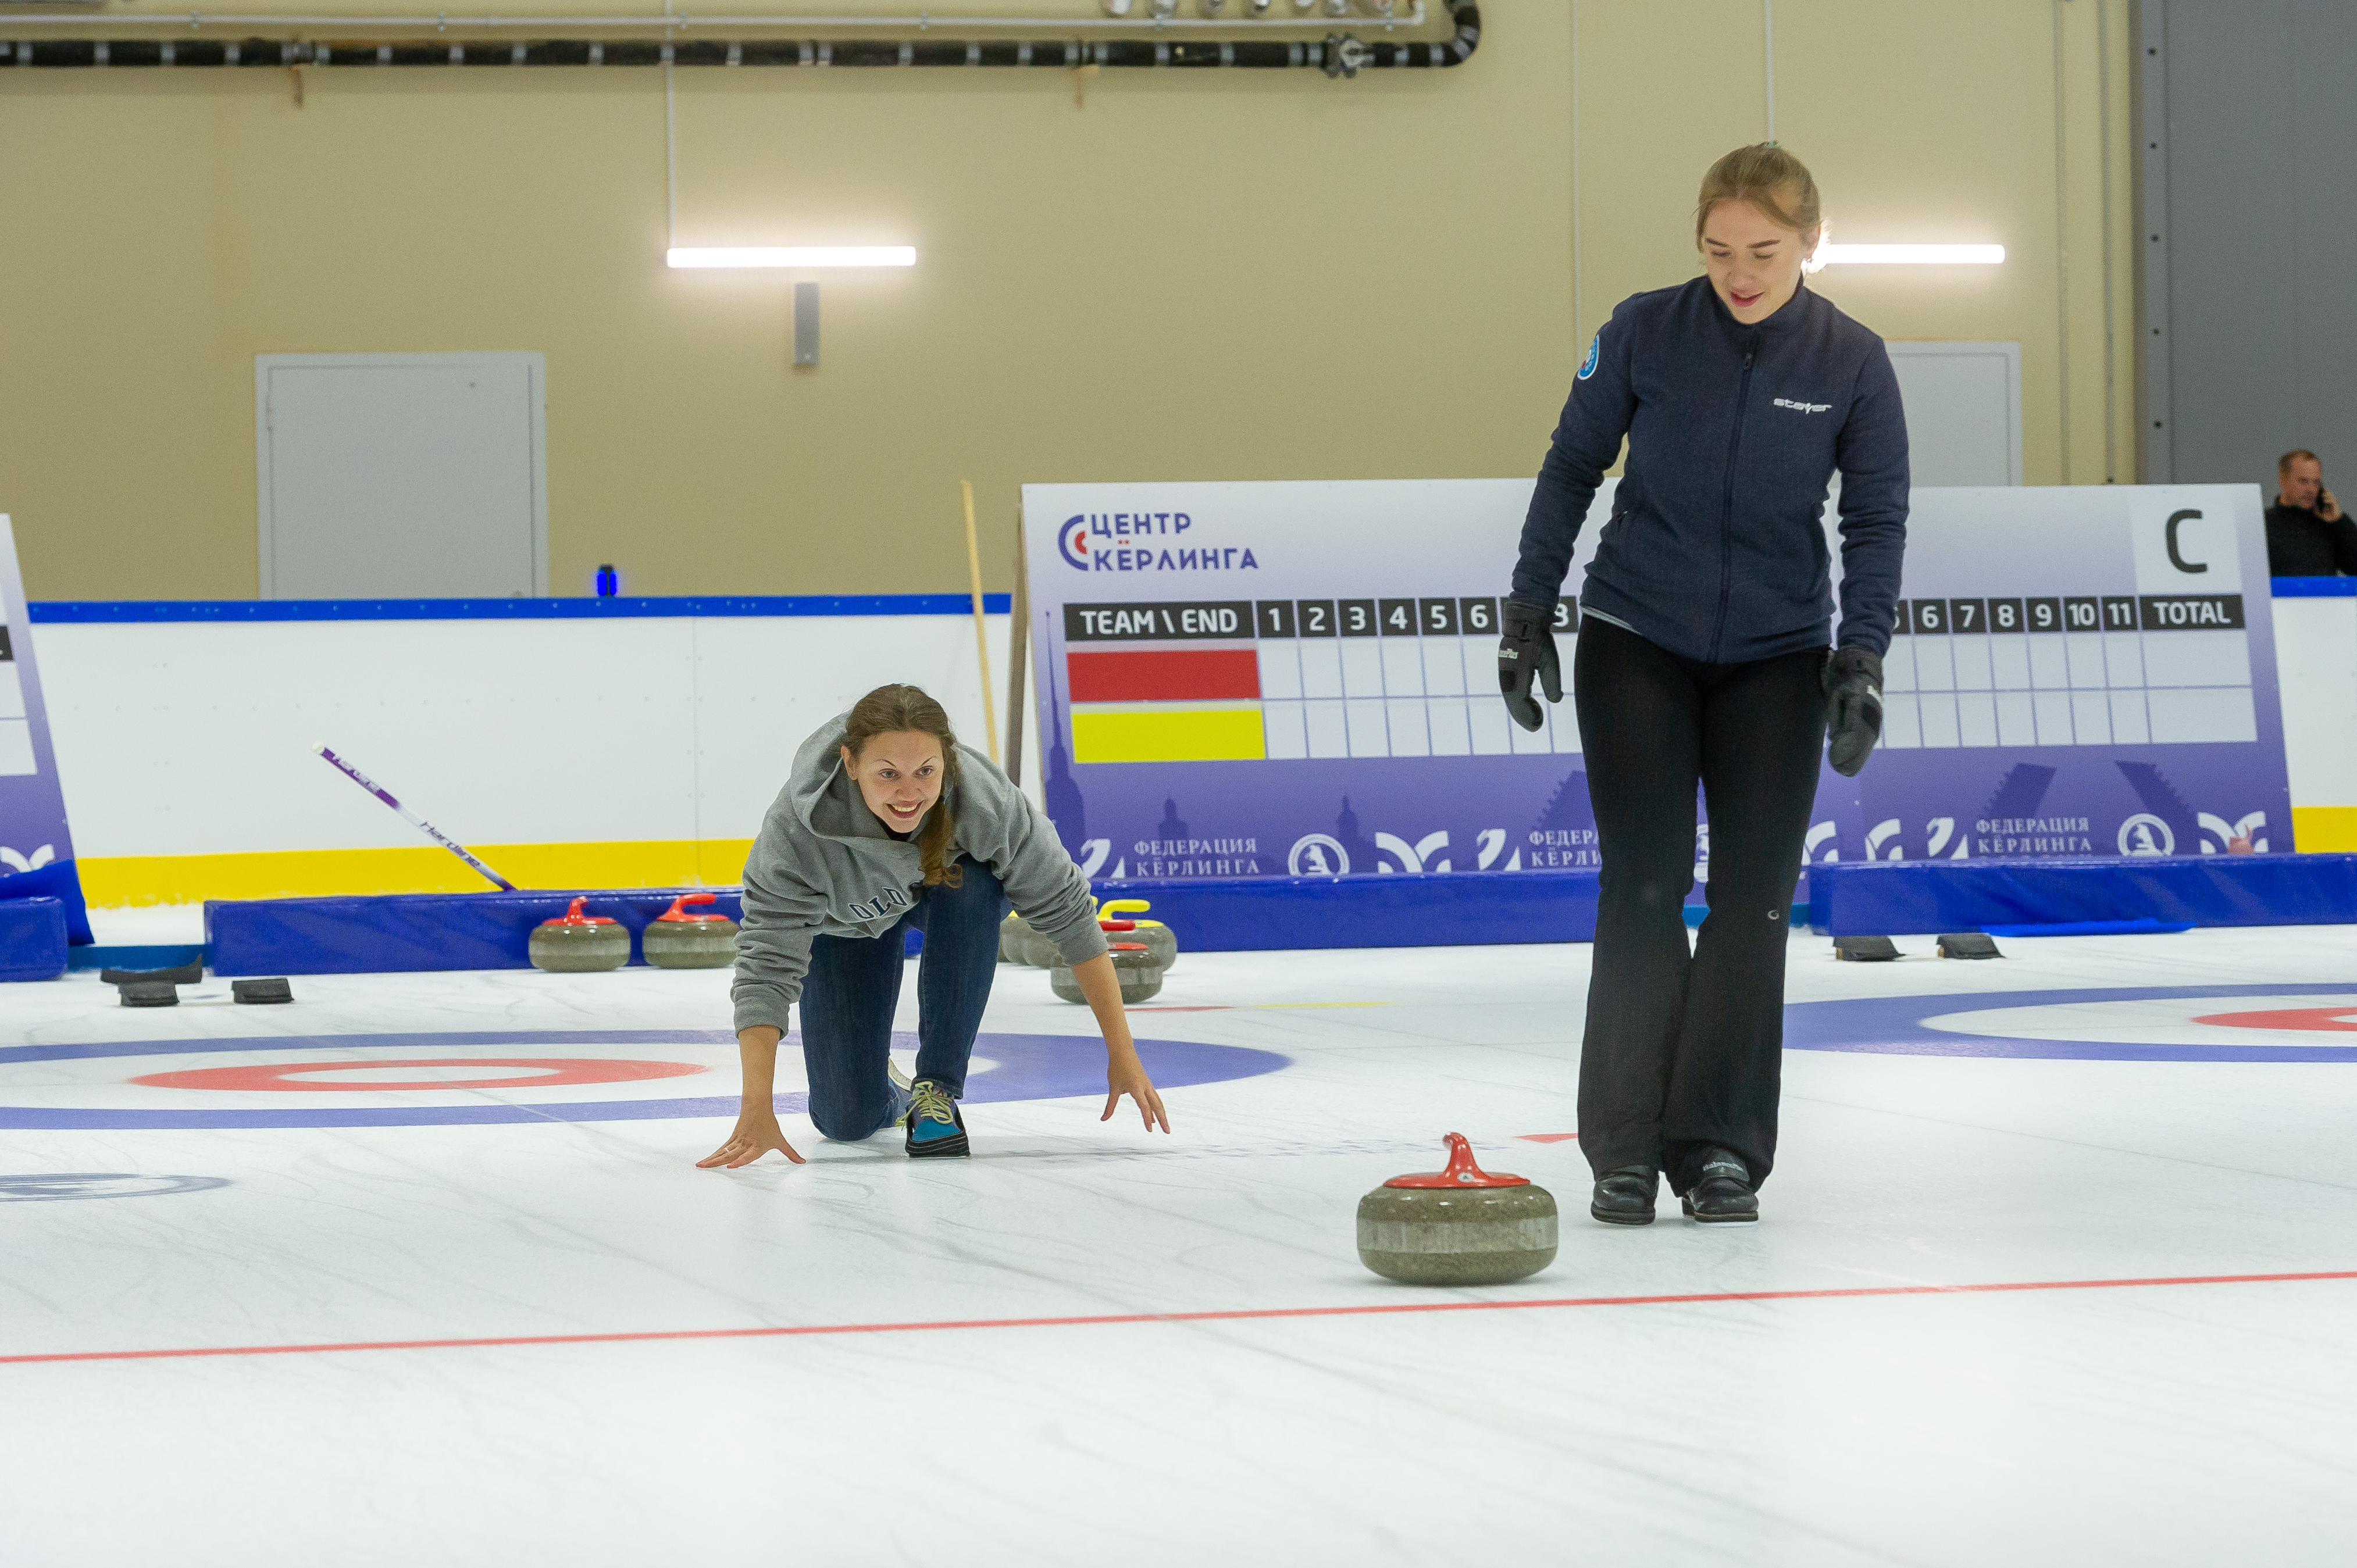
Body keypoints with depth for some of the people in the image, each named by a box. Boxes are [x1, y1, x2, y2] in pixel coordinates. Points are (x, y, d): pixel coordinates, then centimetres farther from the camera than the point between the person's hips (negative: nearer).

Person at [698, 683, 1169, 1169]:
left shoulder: (985, 798, -39)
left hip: (953, 906, 0)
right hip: (846, 921, 0)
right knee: (849, 1121, -10)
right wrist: (757, 1115, -50)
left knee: (969, 885, -36)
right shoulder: (796, 828, -40)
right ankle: (881, 1083, 28)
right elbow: (766, 964, -41)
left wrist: (1122, 1055, -29)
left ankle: (937, 1089, -20)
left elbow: (1068, 913, -30)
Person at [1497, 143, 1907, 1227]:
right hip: (1637, 643, -1)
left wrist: (1863, 655, -13)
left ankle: (1719, 1148, 6)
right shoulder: (1645, 332, -8)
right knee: (1643, 890, -7)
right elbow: (1572, 468, 1)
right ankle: (1625, 1149, 1)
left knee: (1753, 899, -2)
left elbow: (1877, 517, -2)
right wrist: (1528, 611, -1)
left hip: (1774, 658, 1)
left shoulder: (1851, 363, -6)